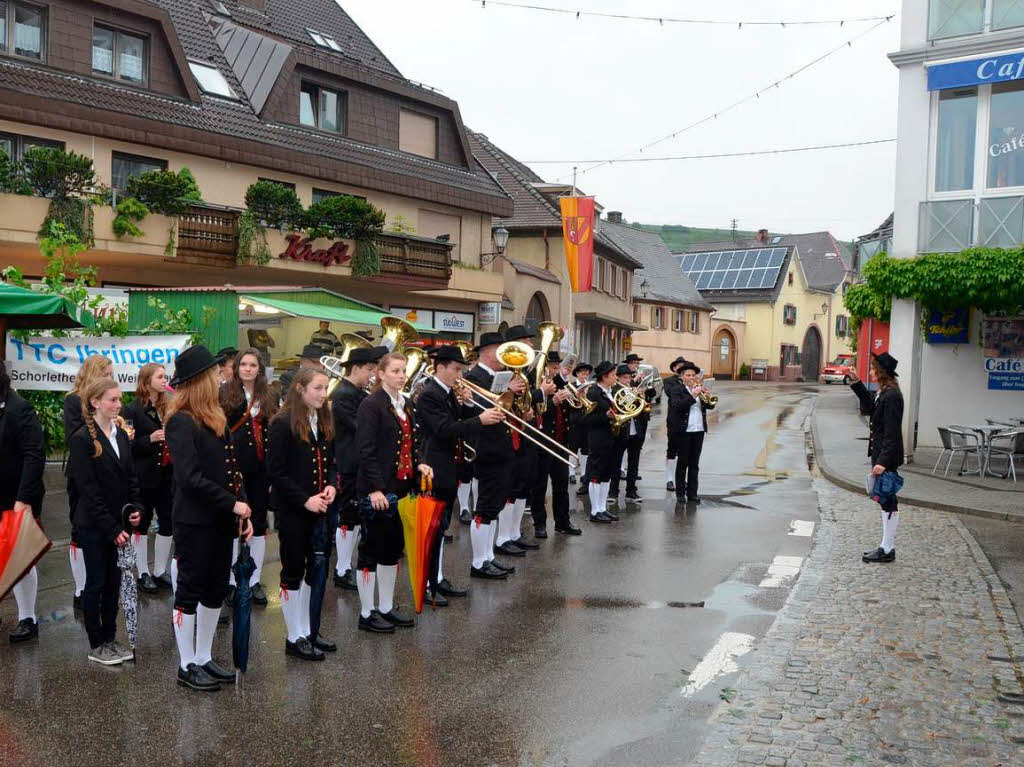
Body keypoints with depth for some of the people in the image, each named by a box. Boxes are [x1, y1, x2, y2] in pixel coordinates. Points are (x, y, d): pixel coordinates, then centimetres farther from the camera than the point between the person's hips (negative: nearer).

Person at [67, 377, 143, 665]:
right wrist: (112, 529, -17)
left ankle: (110, 639, 23)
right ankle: (96, 645, 16)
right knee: (96, 584, 5)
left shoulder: (121, 435, 7)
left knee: (114, 583, 12)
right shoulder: (82, 439, -13)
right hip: (94, 526, -6)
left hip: (119, 523, 6)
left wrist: (135, 508, -6)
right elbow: (88, 490, -16)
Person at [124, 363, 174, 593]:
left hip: (168, 476, 5)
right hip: (145, 477, -5)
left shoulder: (169, 407, 6)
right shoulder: (133, 410, -7)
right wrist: (150, 439, -22)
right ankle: (143, 573, 19)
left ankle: (160, 571, 21)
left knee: (167, 524, 8)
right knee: (142, 524, 8)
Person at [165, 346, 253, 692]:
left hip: (221, 520, 8)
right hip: (195, 523, -8)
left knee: (216, 589, 14)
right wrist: (232, 504, -18)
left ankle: (204, 658, 28)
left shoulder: (216, 417, 11)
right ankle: (187, 666, 17)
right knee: (190, 590, 4)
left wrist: (242, 511, 3)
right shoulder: (180, 422, -14)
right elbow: (190, 478, -21)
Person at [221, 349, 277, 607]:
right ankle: (232, 581, 15)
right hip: (233, 466, -4)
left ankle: (255, 581, 18)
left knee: (259, 524, 8)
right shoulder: (225, 394, -2)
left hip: (260, 468, 4)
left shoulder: (268, 398, 10)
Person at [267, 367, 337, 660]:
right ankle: (294, 639, 15)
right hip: (293, 512, -7)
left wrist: (331, 485, -2)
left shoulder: (325, 423, 9)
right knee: (293, 572, 4)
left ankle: (307, 632, 27)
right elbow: (276, 471, -15)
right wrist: (304, 500, -18)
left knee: (313, 570, 14)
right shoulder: (283, 424, -13)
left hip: (318, 510, 7)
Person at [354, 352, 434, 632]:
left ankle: (386, 608, 26)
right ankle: (366, 614, 12)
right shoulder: (372, 405, -12)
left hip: (401, 487, 8)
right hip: (379, 489, -8)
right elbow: (366, 451, -18)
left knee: (393, 547, 15)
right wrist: (374, 489, -23)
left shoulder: (406, 406, 14)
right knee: (372, 548, 2)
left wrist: (419, 464, 1)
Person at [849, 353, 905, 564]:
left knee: (888, 501, -2)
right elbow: (870, 408, 31)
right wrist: (857, 384, 25)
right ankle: (886, 546, 23)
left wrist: (883, 461, -25)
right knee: (886, 501, 14)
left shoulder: (891, 396, -19)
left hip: (888, 457, -10)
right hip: (881, 454, 10)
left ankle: (888, 549, 6)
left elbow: (892, 433, -22)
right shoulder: (884, 393, 10)